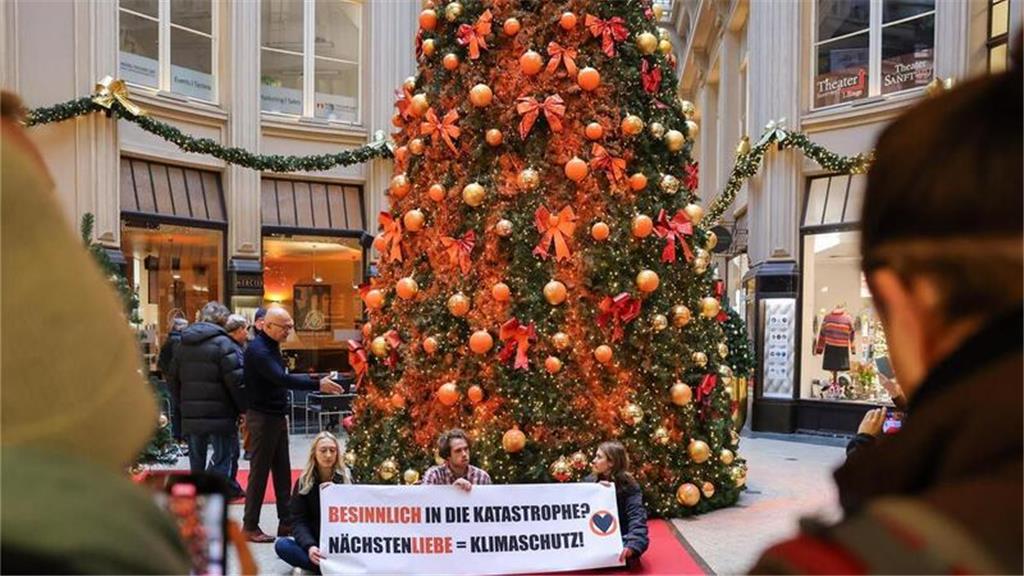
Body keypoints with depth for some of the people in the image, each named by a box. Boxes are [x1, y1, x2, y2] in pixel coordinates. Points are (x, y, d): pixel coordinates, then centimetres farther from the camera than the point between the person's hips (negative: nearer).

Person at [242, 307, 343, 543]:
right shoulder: (258, 350, -19)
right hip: (262, 418, -9)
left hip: (277, 416, 10)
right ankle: (250, 526, 10)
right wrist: (317, 385, -35)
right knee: (259, 472, -1)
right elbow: (281, 379, -31)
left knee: (283, 471, 11)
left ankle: (286, 522, 19)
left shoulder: (271, 346, 13)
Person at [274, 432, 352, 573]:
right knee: (281, 545, -28)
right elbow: (298, 521, -7)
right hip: (314, 542, 2)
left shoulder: (347, 479, -2)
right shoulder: (303, 482, -1)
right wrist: (309, 546, -27)